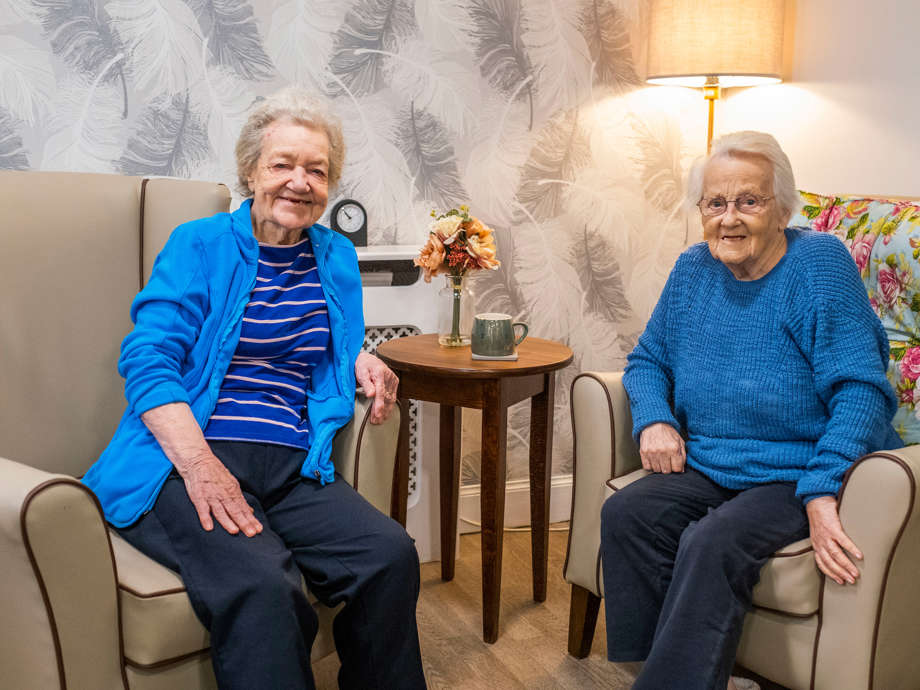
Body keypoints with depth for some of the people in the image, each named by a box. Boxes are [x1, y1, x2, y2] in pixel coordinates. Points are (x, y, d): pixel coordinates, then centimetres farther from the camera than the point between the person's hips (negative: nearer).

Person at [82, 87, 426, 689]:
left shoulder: (337, 257, 20)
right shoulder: (199, 246, 6)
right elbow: (148, 362, -5)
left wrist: (361, 361, 8)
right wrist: (200, 464, -21)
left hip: (295, 470, 5)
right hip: (184, 464, -4)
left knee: (391, 554, -24)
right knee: (260, 585, -34)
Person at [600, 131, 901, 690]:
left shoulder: (819, 264, -9)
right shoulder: (694, 269, 8)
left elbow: (860, 390, -17)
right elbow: (647, 360, 19)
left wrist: (821, 495, -28)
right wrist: (654, 419, -4)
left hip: (799, 477, -5)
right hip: (708, 469, 6)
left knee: (714, 545, -32)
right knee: (624, 515, -21)